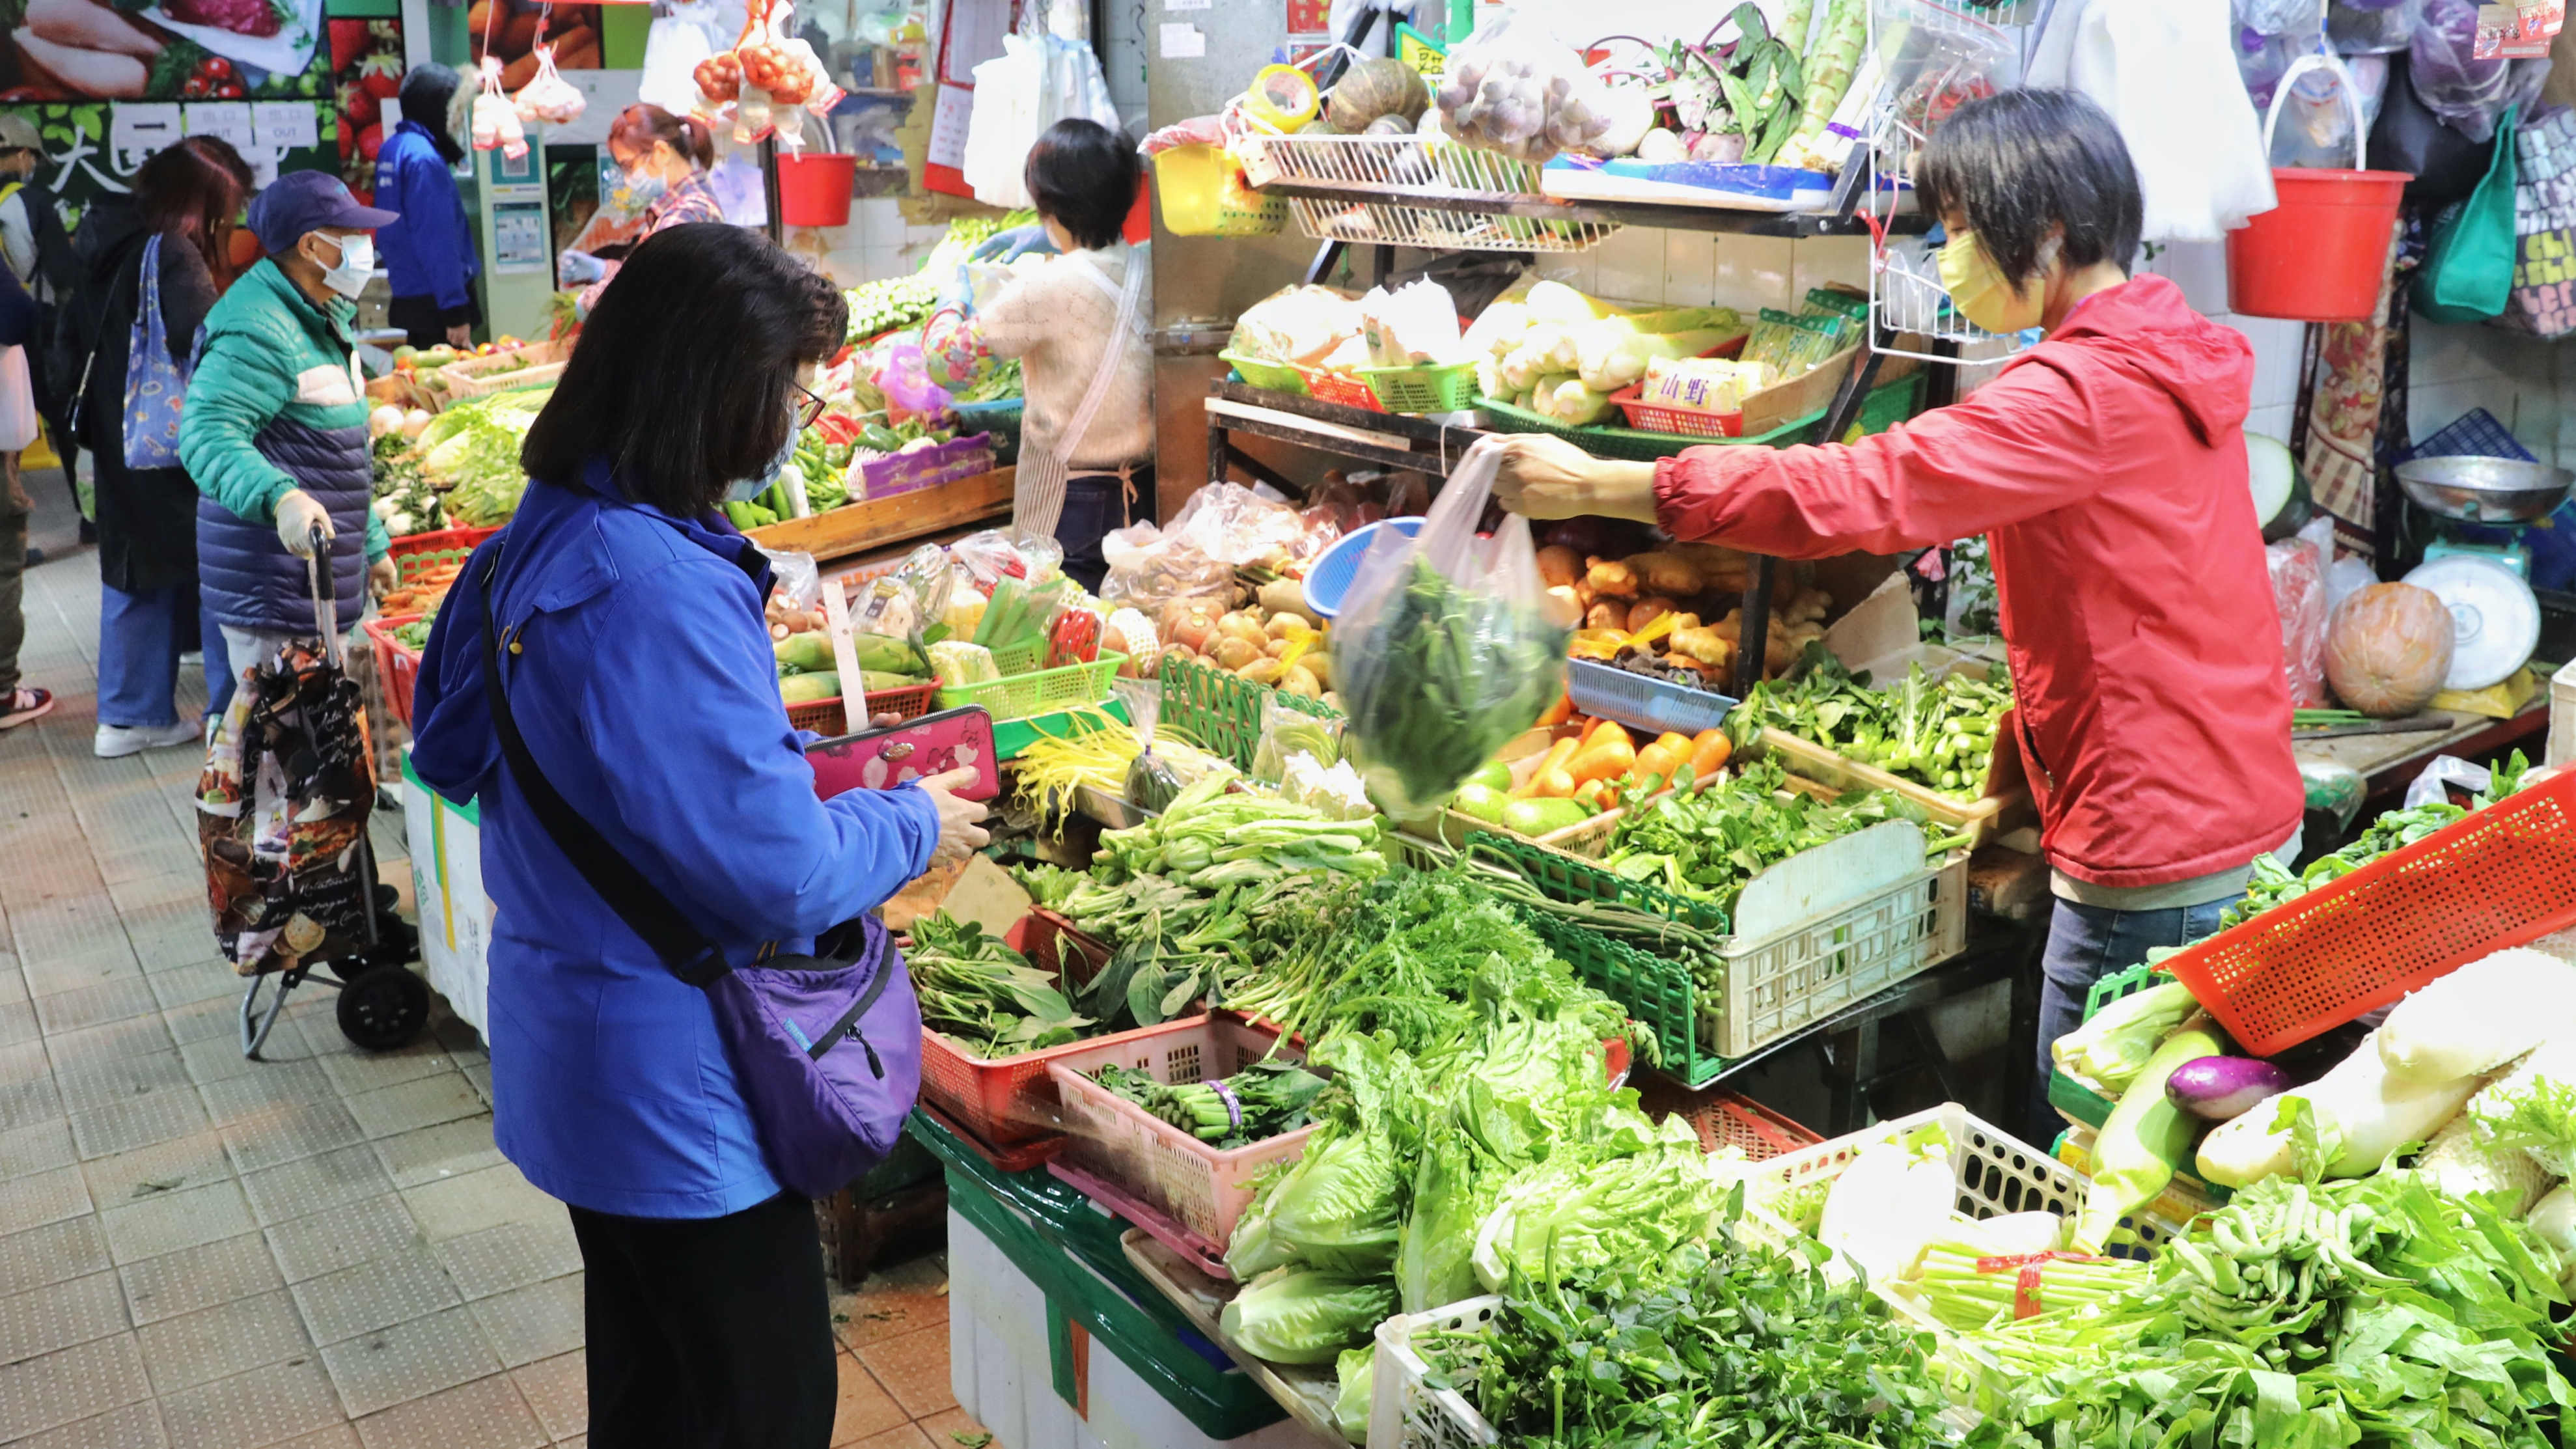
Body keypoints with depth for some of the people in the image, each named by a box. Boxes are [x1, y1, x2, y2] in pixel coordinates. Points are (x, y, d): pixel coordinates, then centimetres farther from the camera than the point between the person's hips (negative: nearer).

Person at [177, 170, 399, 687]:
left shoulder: (317, 320, 17)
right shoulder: (257, 330, -17)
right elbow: (207, 434, -29)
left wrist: (371, 544, 28)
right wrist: (280, 499, -45)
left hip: (316, 579, 10)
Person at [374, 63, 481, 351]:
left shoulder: (391, 149, 11)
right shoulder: (424, 158, -17)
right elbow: (437, 243, -21)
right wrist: (456, 311, -21)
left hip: (404, 303, 10)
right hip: (432, 305, -10)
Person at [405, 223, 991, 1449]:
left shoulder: (540, 541, 2)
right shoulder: (661, 591, -29)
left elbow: (447, 747, 17)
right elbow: (781, 878, -28)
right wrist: (916, 827, -8)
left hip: (574, 1057, 10)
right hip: (675, 1089, -10)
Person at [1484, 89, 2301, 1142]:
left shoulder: (2082, 392, -21)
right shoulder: (2174, 354, 11)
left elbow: (1857, 492, -26)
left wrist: (1595, 486, -23)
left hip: (2154, 839, -10)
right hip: (2239, 808, 10)